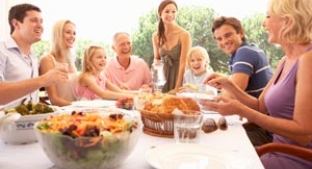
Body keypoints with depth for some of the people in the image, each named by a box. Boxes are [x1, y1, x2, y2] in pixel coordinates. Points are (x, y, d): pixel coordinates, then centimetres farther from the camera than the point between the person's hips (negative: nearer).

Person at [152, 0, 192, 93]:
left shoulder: (184, 34, -15)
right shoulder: (156, 36, 0)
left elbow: (183, 64, -16)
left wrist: (177, 88, -18)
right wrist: (156, 64, -8)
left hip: (179, 75, -4)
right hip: (163, 76, 4)